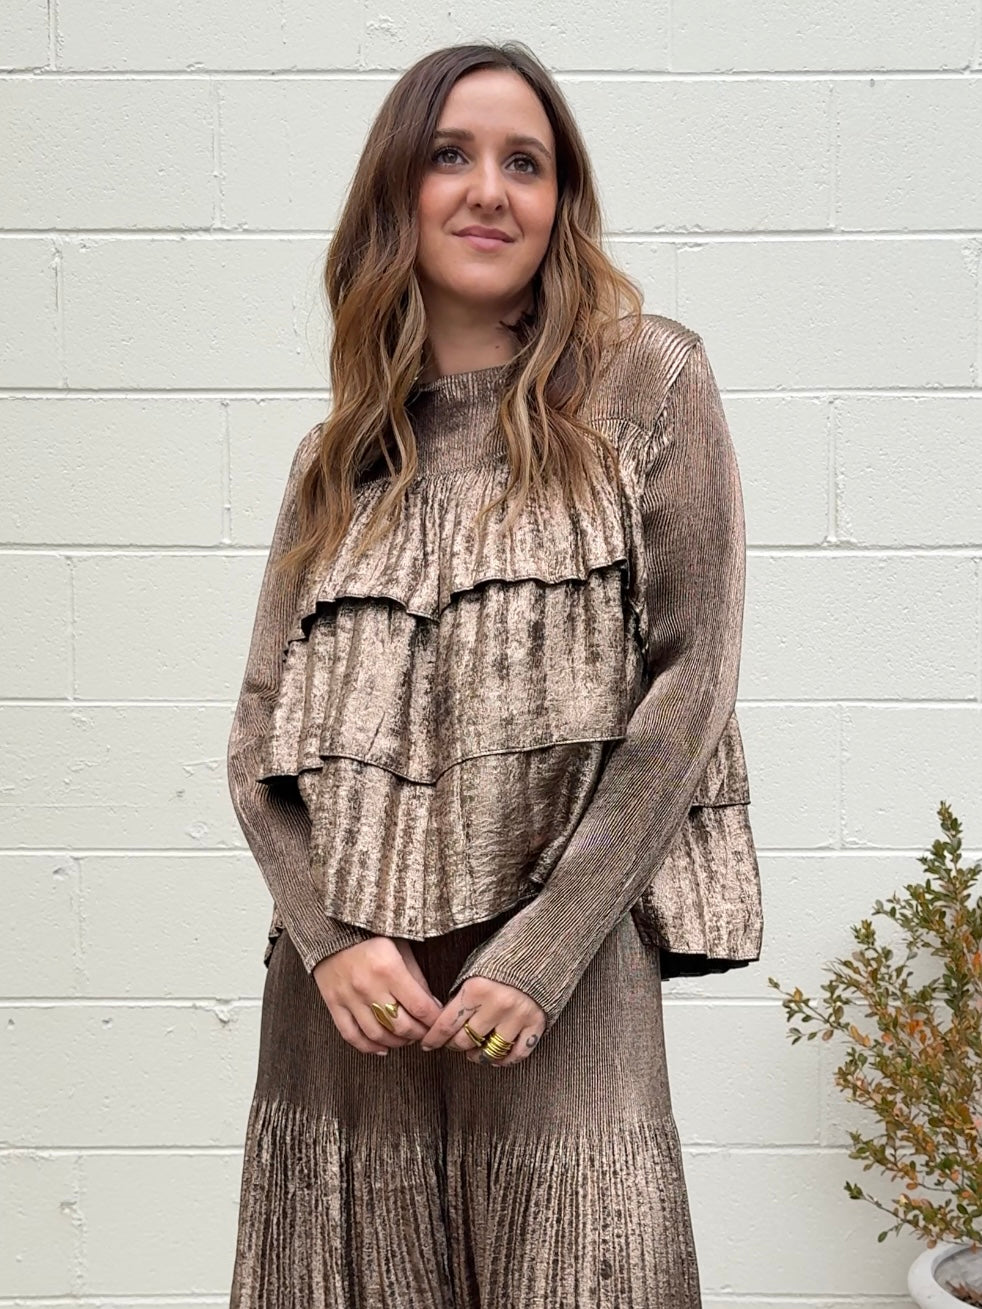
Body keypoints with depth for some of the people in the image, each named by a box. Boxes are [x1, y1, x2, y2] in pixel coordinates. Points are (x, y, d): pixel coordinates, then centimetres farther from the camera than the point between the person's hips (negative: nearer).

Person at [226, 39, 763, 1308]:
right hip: (346, 997, 3)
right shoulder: (339, 456, 14)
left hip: (566, 985, -3)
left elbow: (690, 678, -3)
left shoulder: (645, 380, 3)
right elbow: (263, 730, 10)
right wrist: (330, 935, -7)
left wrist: (541, 953, -9)